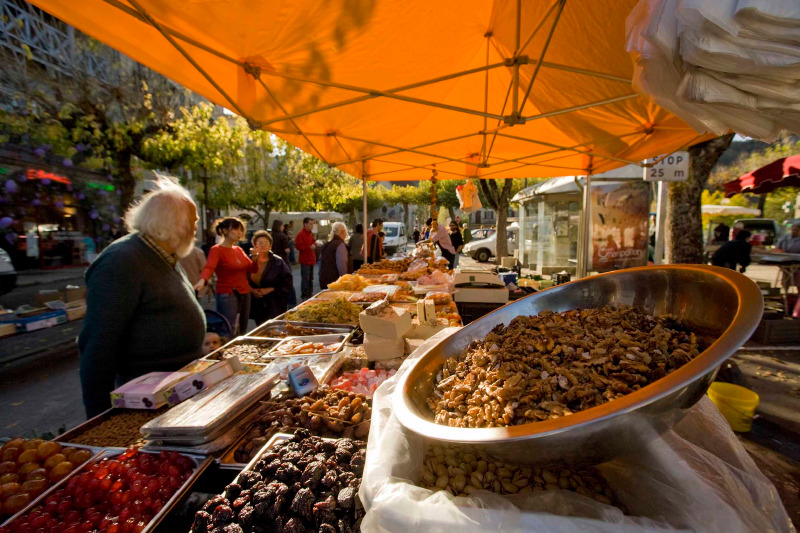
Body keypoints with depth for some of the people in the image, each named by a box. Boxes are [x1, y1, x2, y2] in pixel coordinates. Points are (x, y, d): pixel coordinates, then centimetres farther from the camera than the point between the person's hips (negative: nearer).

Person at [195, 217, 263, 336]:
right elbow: (209, 267, -27)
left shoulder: (239, 250, 12)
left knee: (241, 333, 12)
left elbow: (253, 269, 13)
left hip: (245, 295, 7)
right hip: (227, 296, -7)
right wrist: (202, 280, -48)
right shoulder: (216, 250, -8)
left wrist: (255, 258, -8)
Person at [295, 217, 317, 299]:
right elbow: (298, 246, -20)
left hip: (311, 259, 9)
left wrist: (314, 245, 3)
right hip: (305, 260, -9)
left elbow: (314, 242, 26)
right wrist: (309, 247, -18)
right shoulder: (301, 234, -13)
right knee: (305, 278, -5)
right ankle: (304, 296, 3)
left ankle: (309, 294, 26)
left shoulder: (311, 234, 13)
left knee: (310, 278, 16)